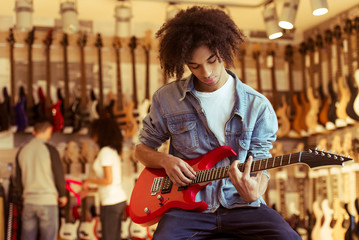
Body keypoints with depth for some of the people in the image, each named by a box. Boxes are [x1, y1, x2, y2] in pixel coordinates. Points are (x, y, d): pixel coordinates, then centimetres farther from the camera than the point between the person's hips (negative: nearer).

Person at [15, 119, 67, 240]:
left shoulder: (22, 151, 5)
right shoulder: (50, 149, -9)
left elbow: (18, 179, 12)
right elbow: (59, 175, -7)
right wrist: (62, 195, 8)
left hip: (28, 201, 5)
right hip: (48, 200, -5)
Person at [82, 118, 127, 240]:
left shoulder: (105, 152, -12)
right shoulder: (114, 151, 14)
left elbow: (108, 180, -18)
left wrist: (89, 181, -4)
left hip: (111, 202, -9)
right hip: (120, 199, 9)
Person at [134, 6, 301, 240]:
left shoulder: (258, 106, 1)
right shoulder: (166, 99, 3)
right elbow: (142, 148, 16)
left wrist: (254, 193, -22)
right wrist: (166, 160, -8)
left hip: (240, 205, 1)